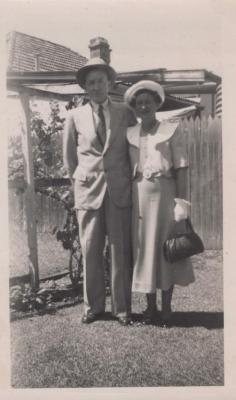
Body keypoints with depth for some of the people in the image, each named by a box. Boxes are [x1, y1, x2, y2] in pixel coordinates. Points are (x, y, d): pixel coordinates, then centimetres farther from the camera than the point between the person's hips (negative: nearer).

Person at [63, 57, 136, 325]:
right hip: (88, 190, 1)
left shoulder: (125, 113, 8)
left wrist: (129, 178, 10)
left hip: (120, 190, 0)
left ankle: (122, 308, 14)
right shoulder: (75, 116, 8)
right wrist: (78, 180, 12)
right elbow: (68, 155, 16)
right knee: (90, 251, 4)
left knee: (120, 250, 2)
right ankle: (93, 306, 18)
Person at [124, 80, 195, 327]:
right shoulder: (129, 135, 10)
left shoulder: (171, 130, 2)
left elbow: (181, 168, -2)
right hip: (139, 196, 3)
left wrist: (181, 201, -8)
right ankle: (150, 306, 19)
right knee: (143, 248, 5)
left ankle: (166, 308, 15)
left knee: (166, 249, 3)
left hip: (164, 193, -2)